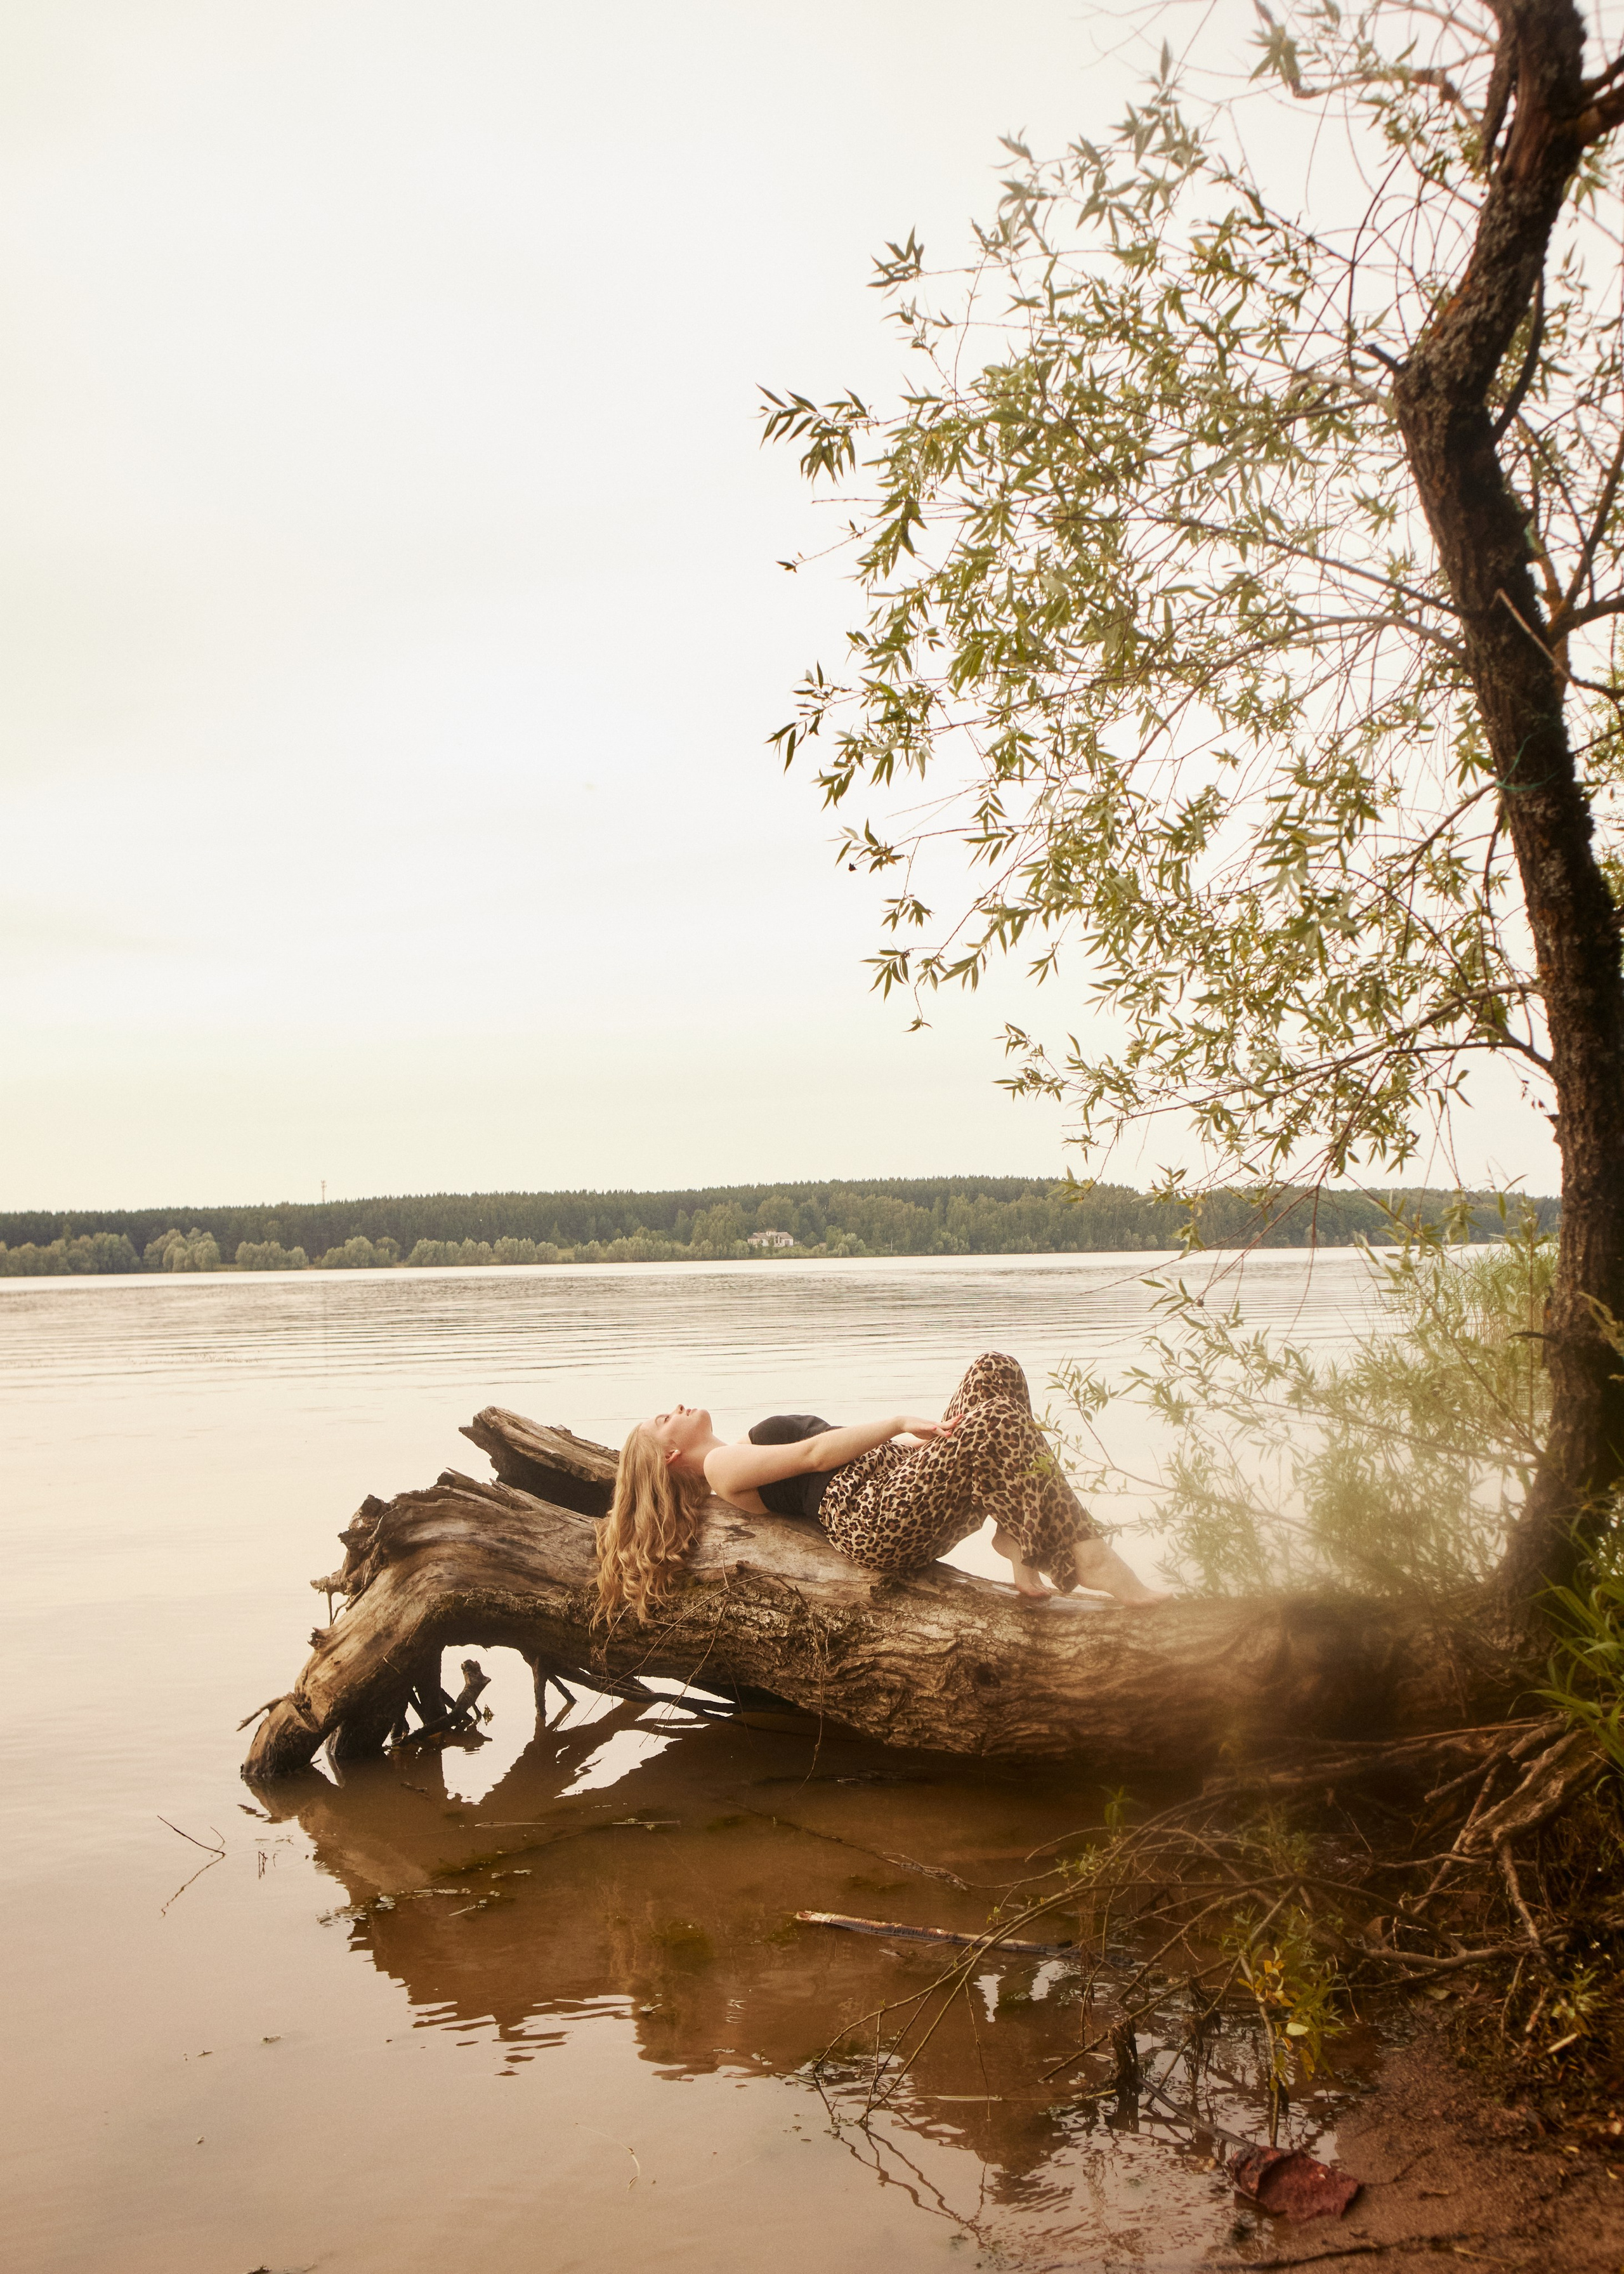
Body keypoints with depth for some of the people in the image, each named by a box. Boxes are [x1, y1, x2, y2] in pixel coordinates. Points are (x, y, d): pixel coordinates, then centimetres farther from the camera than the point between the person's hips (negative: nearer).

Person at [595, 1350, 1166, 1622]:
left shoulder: (747, 1458, 36)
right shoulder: (720, 1467, 10)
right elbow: (815, 1454, -4)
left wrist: (917, 1438, 15)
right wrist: (899, 1423, -11)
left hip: (905, 1478, 10)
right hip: (876, 1516, -10)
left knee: (995, 1370, -11)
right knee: (993, 1423, -33)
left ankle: (1014, 1536, -19)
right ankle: (1098, 1569, -35)